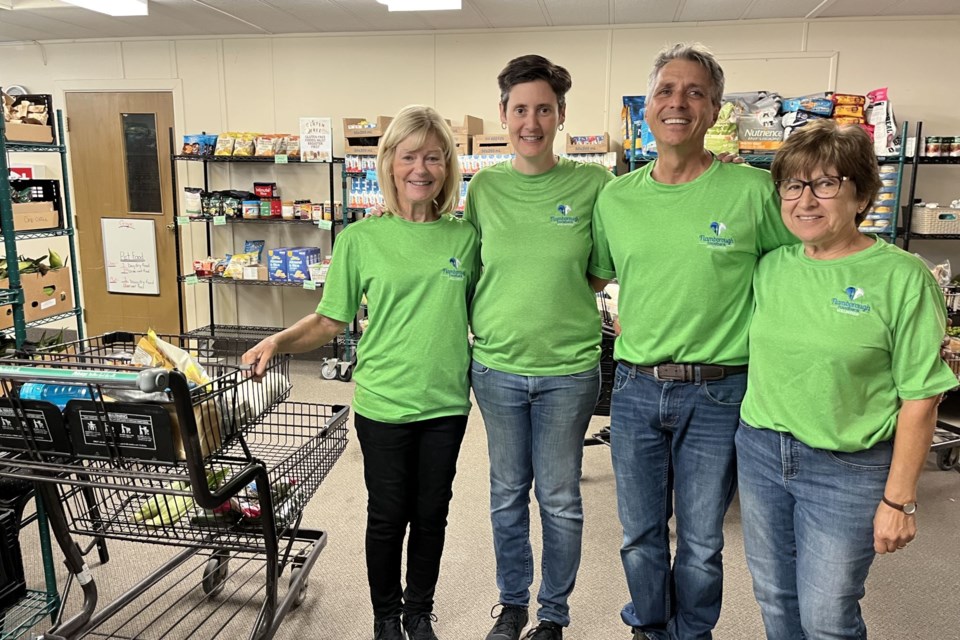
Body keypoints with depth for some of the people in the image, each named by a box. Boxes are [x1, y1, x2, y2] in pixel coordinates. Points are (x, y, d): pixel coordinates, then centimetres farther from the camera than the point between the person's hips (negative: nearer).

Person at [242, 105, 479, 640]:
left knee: (431, 516, 15)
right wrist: (278, 341, -16)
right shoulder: (361, 239, -5)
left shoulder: (465, 237, 0)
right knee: (388, 517, 12)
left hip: (447, 402, 2)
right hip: (384, 402, -2)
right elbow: (331, 320, -1)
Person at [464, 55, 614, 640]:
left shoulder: (594, 185, -6)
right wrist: (482, 324, 4)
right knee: (508, 493, 16)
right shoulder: (485, 187, 1)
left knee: (560, 499, 12)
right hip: (497, 366, 2)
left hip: (569, 371, -2)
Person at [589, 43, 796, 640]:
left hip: (717, 393, -2)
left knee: (701, 542, 14)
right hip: (635, 389, 3)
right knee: (640, 535, 17)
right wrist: (632, 326, 5)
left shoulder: (753, 189, -8)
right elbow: (594, 276, 16)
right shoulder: (615, 198, 2)